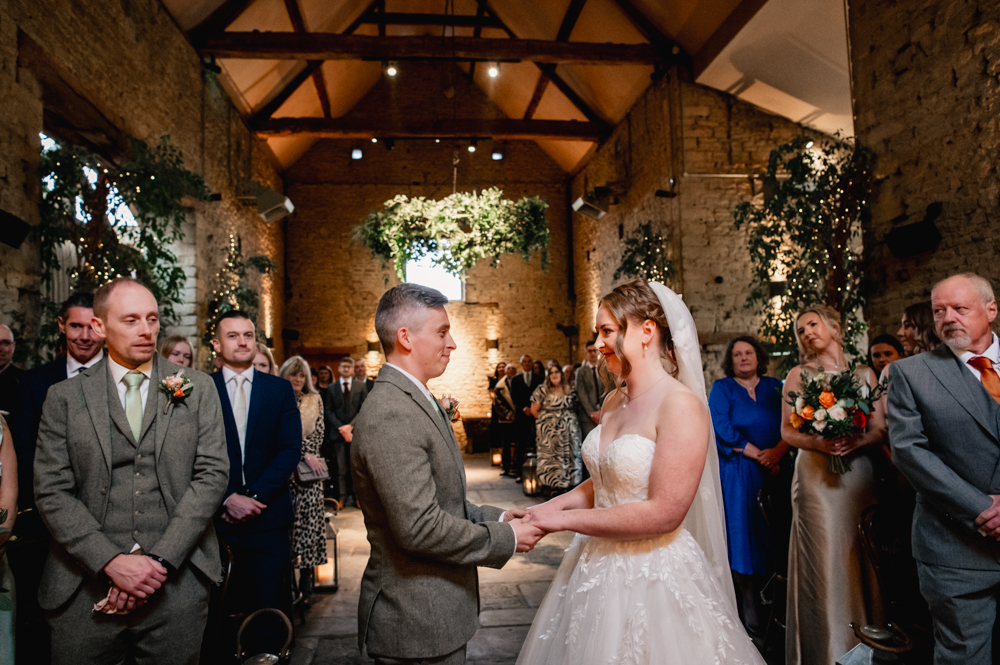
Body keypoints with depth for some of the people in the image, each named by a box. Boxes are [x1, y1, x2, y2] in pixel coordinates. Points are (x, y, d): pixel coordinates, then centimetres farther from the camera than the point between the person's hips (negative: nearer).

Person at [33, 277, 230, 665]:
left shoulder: (198, 390, 4)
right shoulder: (64, 397, 4)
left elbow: (212, 474, -3)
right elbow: (52, 492, -1)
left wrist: (160, 559, -10)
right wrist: (112, 561, -12)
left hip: (177, 581, 0)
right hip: (87, 585, 0)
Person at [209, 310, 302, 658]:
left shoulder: (280, 389, 6)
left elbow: (290, 450, -1)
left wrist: (254, 495, -10)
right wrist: (227, 499, -13)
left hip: (267, 517, 1)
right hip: (216, 518, -1)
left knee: (269, 609, 6)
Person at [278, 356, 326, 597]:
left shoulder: (315, 400, 13)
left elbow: (319, 432, 8)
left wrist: (307, 453, -6)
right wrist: (305, 454, -14)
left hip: (310, 466, 2)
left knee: (310, 513, -6)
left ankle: (307, 570, 0)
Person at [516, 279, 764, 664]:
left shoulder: (681, 405, -19)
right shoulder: (613, 402, 5)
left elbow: (663, 513, -23)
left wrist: (564, 520, -18)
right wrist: (554, 506, -2)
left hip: (652, 575, -7)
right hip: (598, 567, 7)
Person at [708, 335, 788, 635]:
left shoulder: (774, 386, 14)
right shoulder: (722, 388, 6)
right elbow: (721, 427, -7)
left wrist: (776, 452, -14)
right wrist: (757, 454, -13)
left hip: (776, 471, 3)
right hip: (739, 474, -2)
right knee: (744, 538, -3)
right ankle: (752, 619, 4)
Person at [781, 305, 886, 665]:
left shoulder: (865, 375, 11)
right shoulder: (798, 375, 5)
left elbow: (880, 429, 5)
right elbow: (787, 430, 0)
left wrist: (858, 441, -15)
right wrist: (819, 442, -18)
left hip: (859, 474, 2)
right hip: (816, 476, -2)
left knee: (861, 559, 4)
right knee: (824, 559, -2)